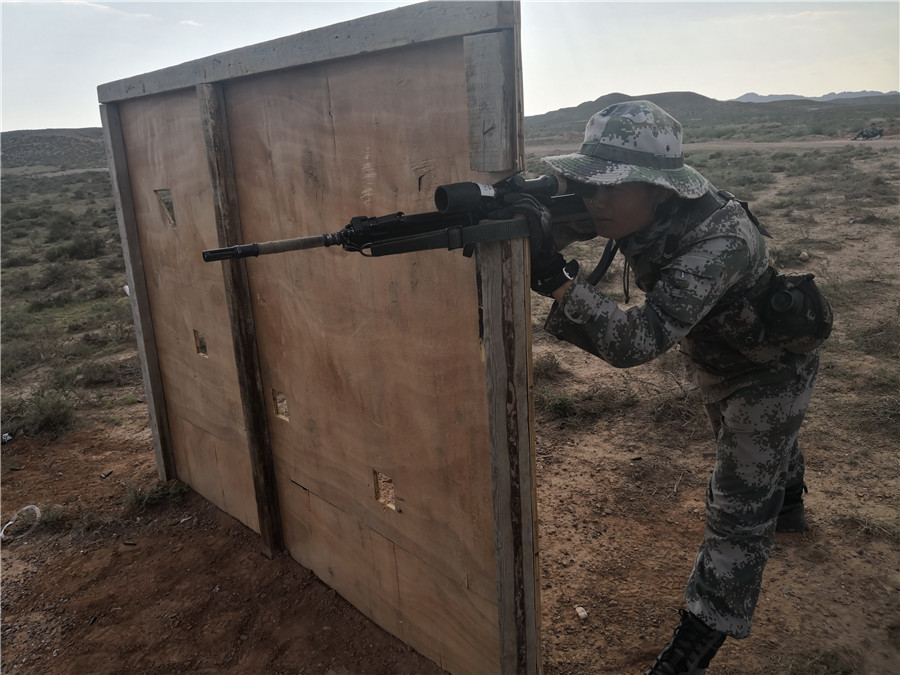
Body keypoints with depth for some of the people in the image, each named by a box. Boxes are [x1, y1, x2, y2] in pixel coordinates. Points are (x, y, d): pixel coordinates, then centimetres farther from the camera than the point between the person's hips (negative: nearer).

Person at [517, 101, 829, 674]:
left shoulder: (721, 242, -45)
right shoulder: (643, 207, -23)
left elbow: (638, 342, -52)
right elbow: (564, 205, -15)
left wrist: (556, 277, -65)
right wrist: (509, 207, -38)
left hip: (772, 371, -7)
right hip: (715, 363, 8)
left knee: (738, 509, -1)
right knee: (759, 443, 33)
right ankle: (788, 507, 64)